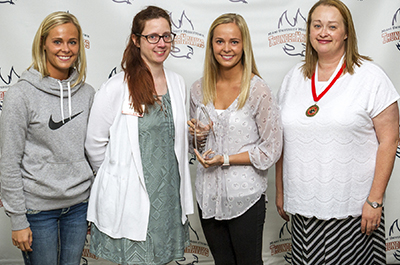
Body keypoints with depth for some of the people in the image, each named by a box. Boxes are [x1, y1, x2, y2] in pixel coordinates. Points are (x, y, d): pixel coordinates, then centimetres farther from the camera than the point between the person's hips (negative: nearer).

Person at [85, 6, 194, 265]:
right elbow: (95, 144, -6)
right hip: (130, 199, -5)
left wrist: (199, 134, 5)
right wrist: (117, 177, 4)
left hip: (170, 194, 5)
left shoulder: (177, 83, 6)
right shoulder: (116, 88, -14)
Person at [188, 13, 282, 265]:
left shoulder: (258, 89, -13)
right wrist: (196, 134, -8)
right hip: (208, 194, 5)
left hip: (245, 196, -4)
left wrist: (225, 159, -17)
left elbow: (271, 150, -11)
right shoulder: (199, 89, 2)